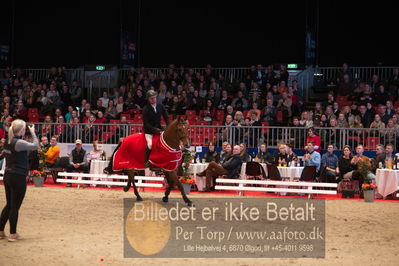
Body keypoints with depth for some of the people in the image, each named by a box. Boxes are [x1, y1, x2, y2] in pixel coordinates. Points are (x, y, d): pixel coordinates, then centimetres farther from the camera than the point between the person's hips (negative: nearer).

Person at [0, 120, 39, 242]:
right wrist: (32, 132, -2)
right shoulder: (19, 143, -18)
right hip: (18, 178, -8)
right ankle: (12, 234, 8)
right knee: (15, 206, 1)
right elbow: (35, 146, -13)